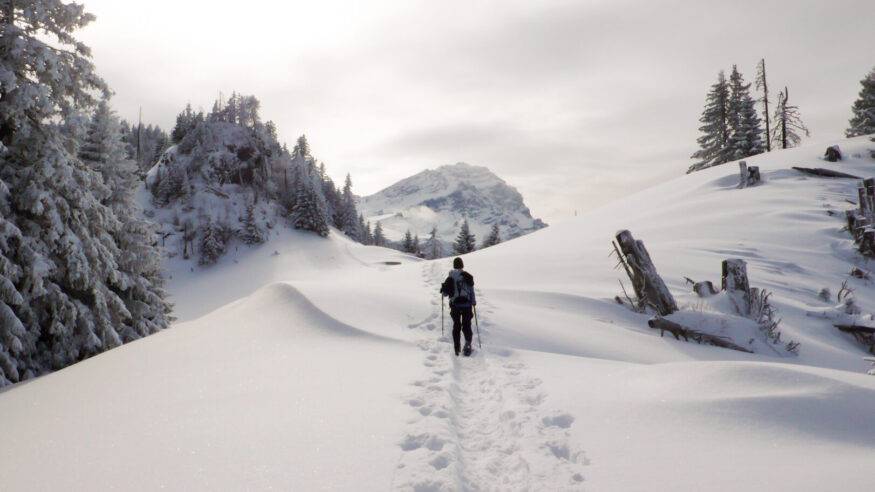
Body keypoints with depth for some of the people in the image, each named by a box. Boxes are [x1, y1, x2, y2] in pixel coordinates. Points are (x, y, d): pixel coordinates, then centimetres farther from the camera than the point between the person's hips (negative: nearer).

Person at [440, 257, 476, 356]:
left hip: (455, 305, 1)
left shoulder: (450, 278, 1)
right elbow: (471, 289, -7)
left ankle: (457, 348, 10)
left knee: (456, 326, 13)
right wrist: (474, 301, 3)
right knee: (466, 325, 8)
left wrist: (443, 288, 23)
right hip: (466, 304, -1)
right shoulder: (467, 276, -3)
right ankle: (468, 343, -15)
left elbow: (444, 294, 3)